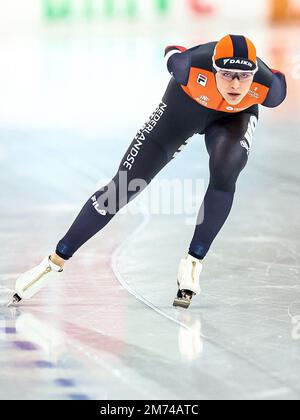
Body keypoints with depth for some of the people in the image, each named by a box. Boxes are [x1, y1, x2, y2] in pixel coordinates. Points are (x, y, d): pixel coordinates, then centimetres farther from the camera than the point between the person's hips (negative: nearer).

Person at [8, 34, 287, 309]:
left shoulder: (268, 86, -36)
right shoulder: (194, 65, -39)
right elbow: (172, 54, -12)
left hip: (234, 117, 0)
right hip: (185, 106, 0)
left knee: (225, 171, -33)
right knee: (123, 186, -5)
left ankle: (194, 262, -15)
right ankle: (55, 262, 6)